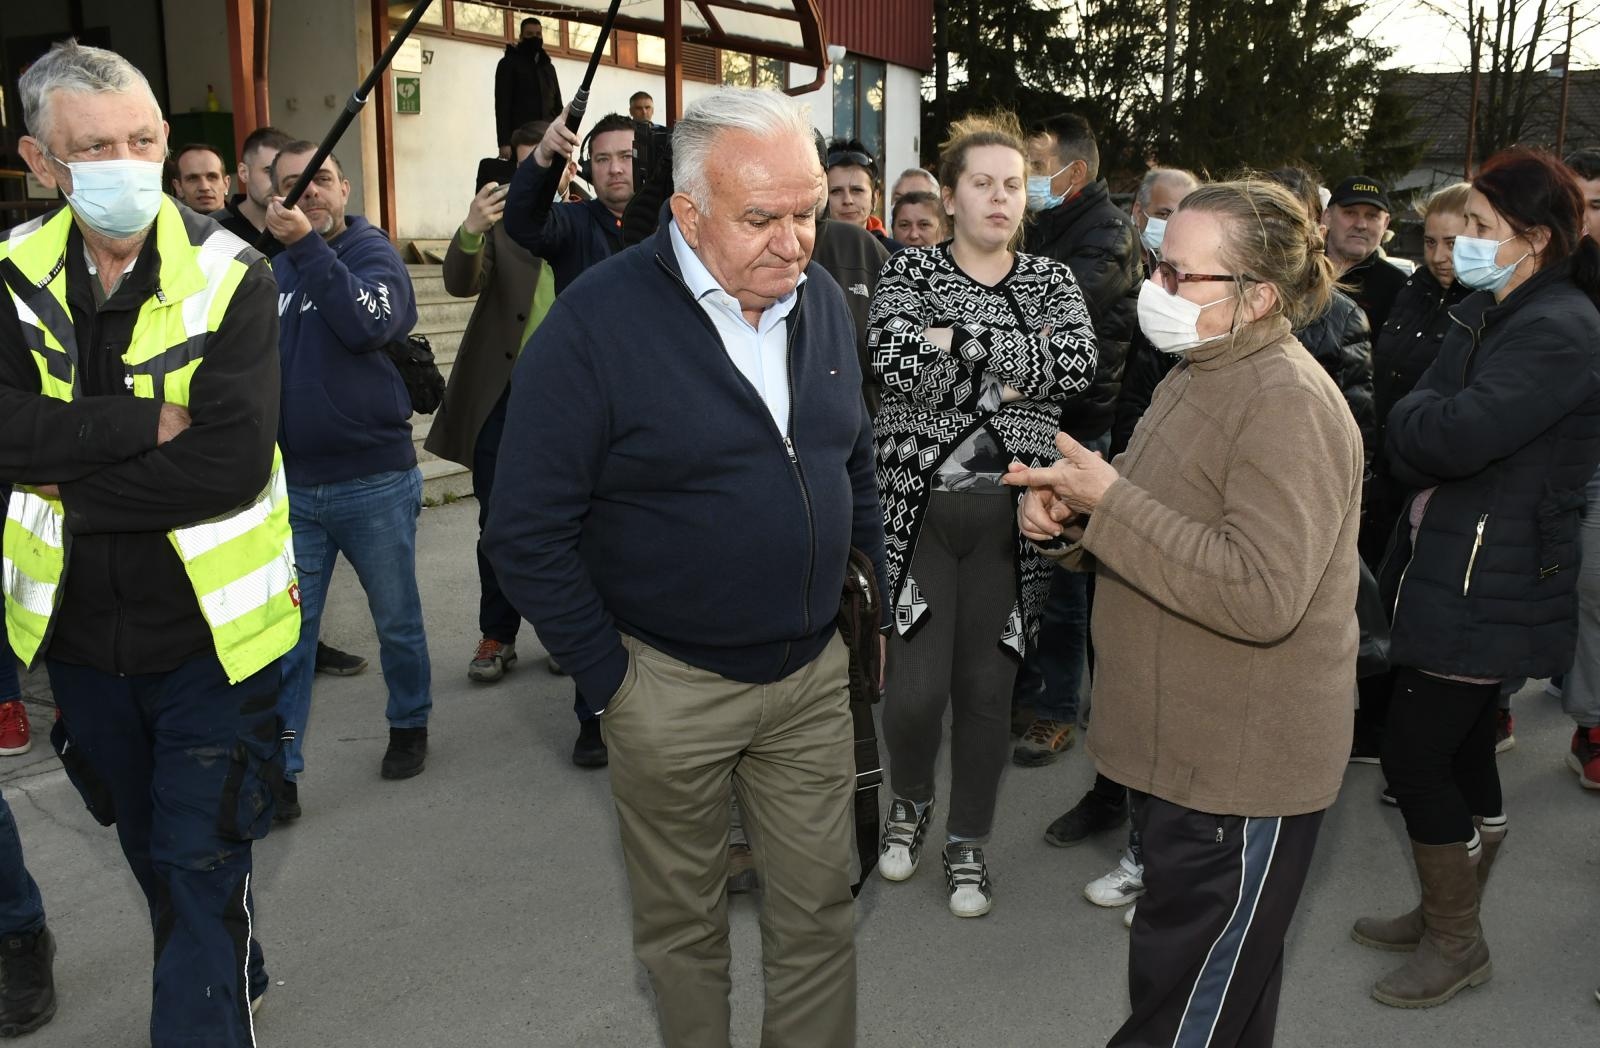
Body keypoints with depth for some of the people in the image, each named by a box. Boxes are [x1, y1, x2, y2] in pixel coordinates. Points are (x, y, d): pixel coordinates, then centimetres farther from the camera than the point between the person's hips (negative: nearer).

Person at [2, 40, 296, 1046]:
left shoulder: (230, 278, -14)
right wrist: (149, 420, -25)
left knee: (203, 869, 3)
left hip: (208, 631, -5)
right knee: (153, 851, 24)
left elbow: (232, 464, -26)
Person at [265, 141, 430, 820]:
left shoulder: (373, 252, -5)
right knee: (287, 634, 5)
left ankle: (409, 725, 35)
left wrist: (308, 247, -28)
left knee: (397, 620, 14)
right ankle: (279, 766, 14)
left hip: (374, 482, -2)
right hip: (291, 485, 3)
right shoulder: (265, 265, 6)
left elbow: (368, 325, -26)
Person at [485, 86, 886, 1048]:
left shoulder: (823, 301, 1)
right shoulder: (598, 321, -17)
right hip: (671, 682, -4)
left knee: (819, 912, 15)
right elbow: (528, 533, -14)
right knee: (684, 924, 17)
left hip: (815, 671, 4)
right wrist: (610, 677, -11)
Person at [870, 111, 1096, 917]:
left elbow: (1078, 364, -14)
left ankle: (968, 843, 29)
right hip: (920, 506, -2)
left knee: (987, 688, 8)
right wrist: (1010, 372, -14)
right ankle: (910, 802, 29)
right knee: (917, 689, -5)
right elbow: (898, 362, -18)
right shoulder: (909, 271, 2)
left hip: (1010, 515, 2)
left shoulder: (1051, 281, 8)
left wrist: (958, 341, -16)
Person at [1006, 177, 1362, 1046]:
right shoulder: (1202, 375, 11)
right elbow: (1159, 525, 19)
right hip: (1183, 747, 10)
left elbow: (1263, 596, -31)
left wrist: (1108, 499, -27)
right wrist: (1066, 514, -3)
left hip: (1239, 775, -10)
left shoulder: (1288, 405, -21)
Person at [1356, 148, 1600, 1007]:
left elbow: (1454, 434, -29)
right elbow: (1408, 446, 11)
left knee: (1412, 754, -4)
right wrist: (1425, 429, -9)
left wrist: (1414, 417, -10)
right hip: (1457, 572, 9)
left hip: (1490, 588, -9)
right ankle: (1447, 917, 33)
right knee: (1462, 751, 18)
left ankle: (1457, 943, 14)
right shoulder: (1491, 313, 12)